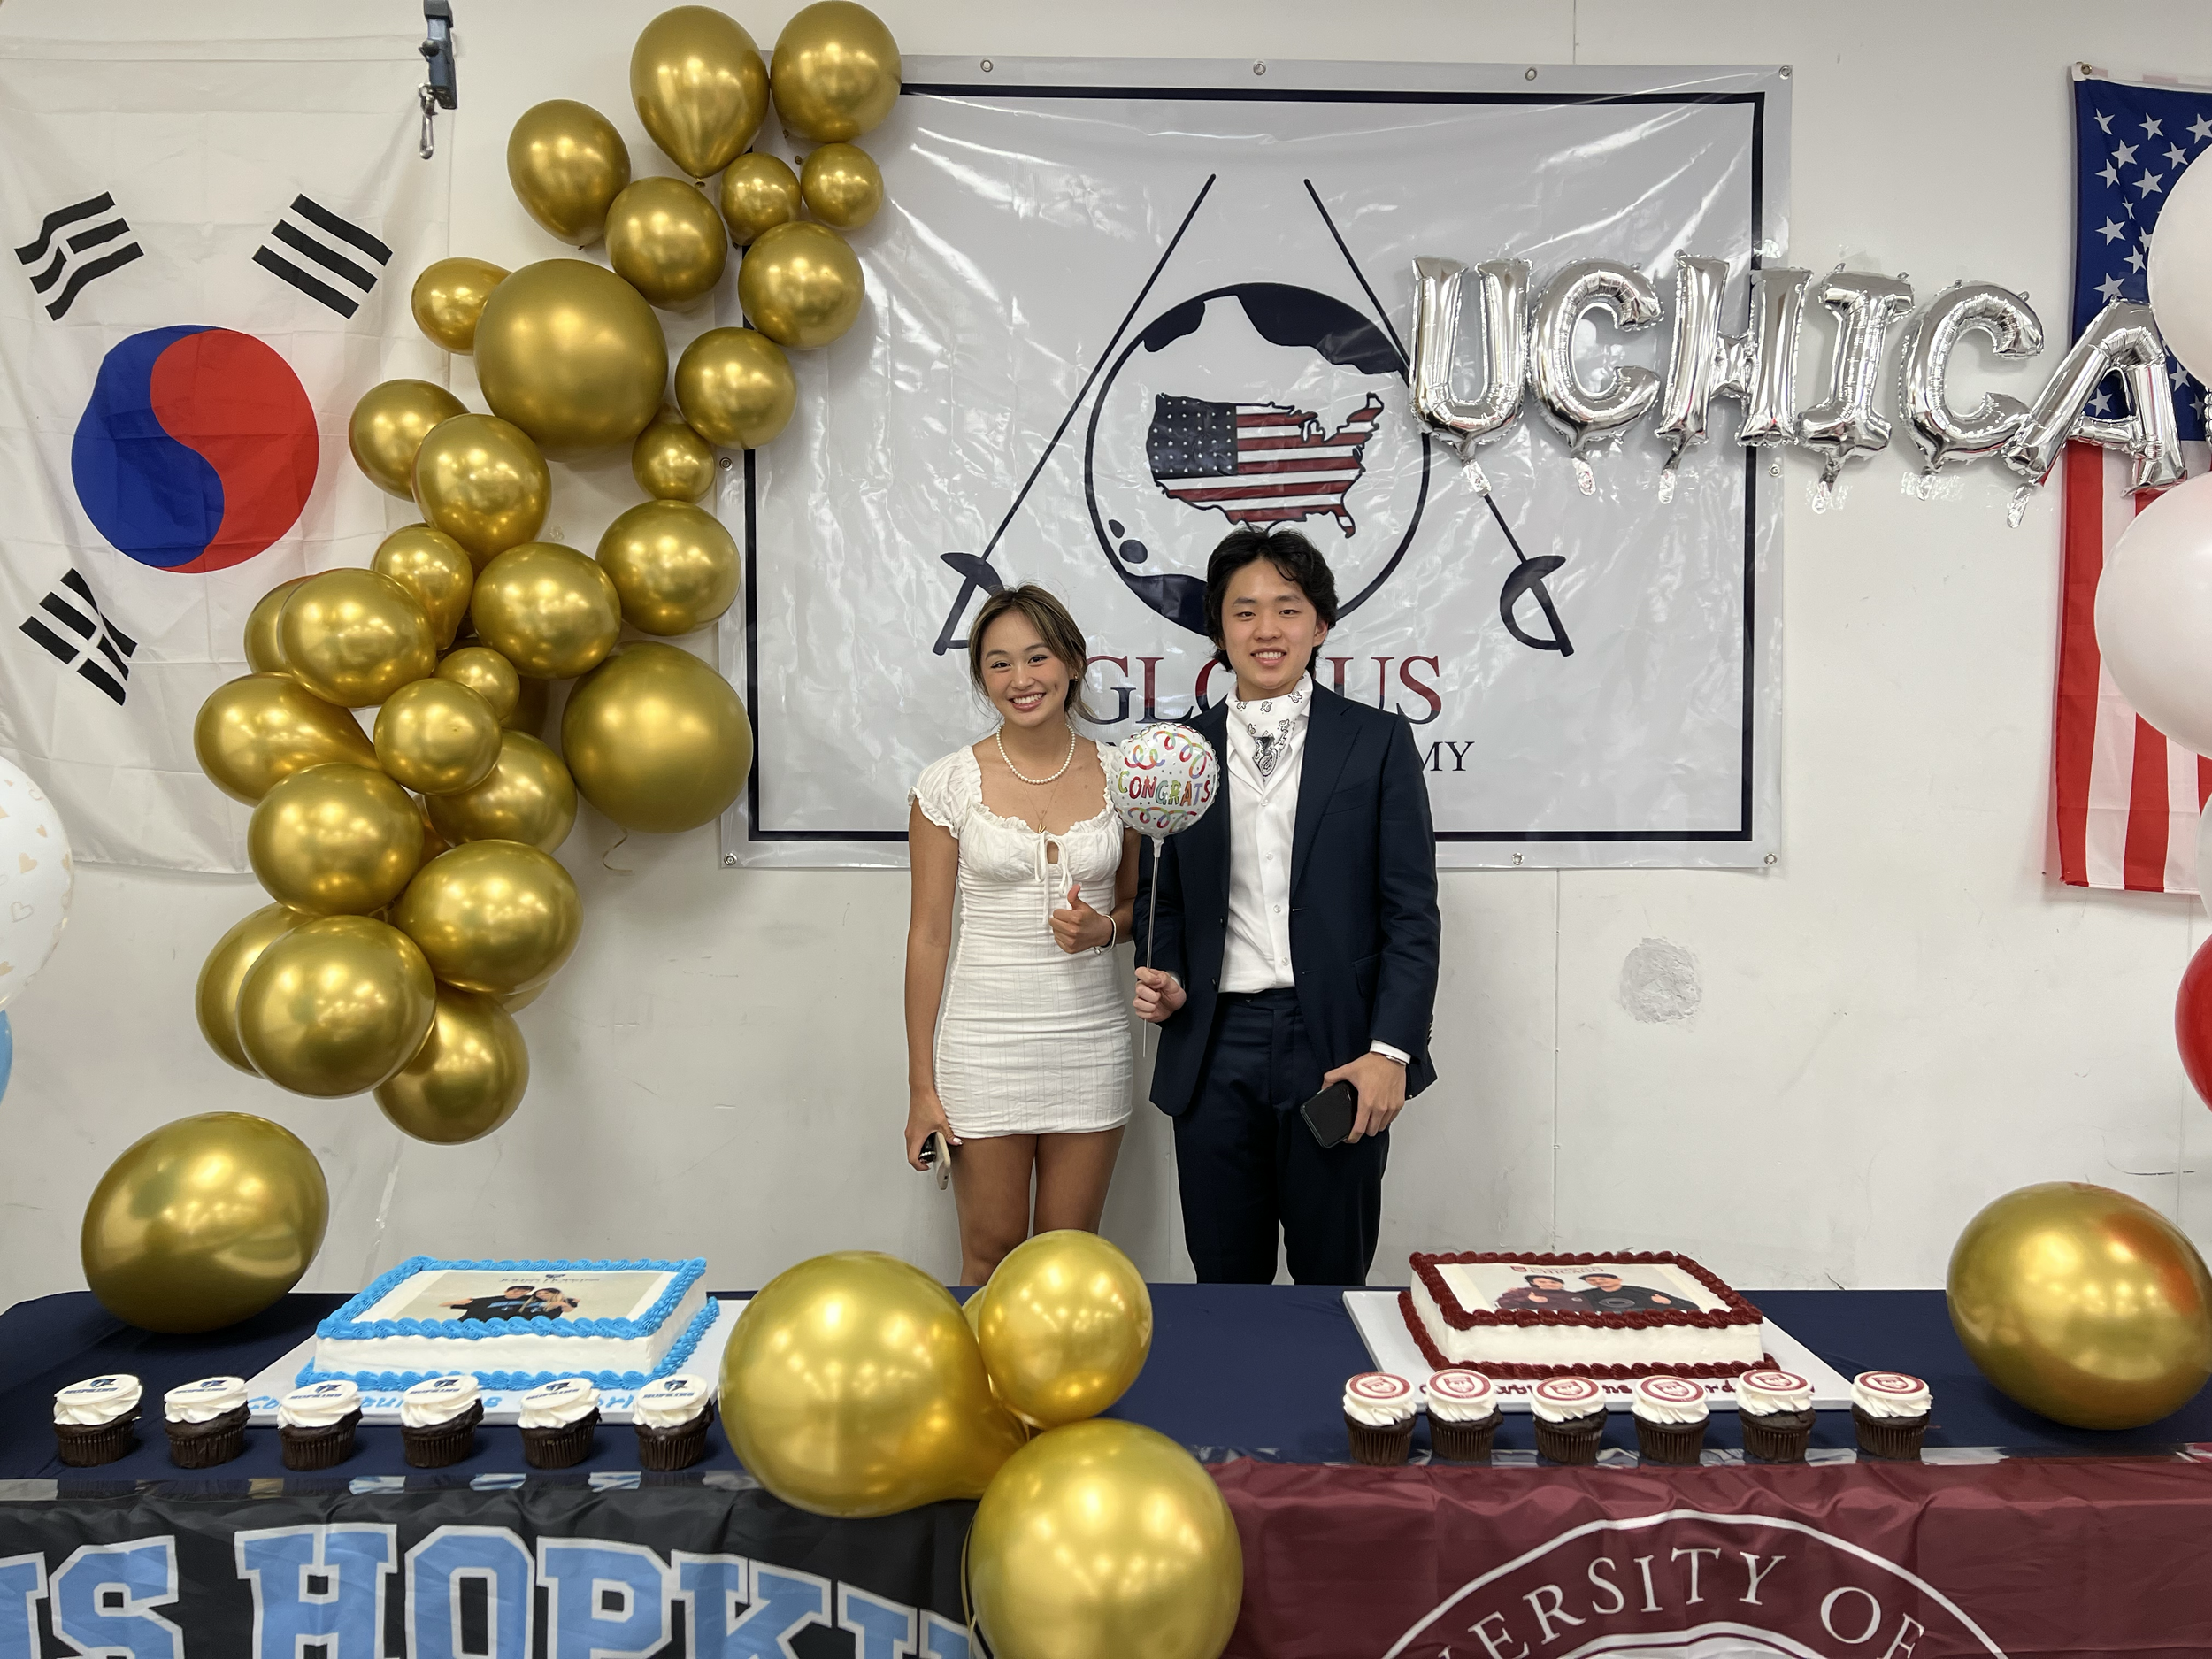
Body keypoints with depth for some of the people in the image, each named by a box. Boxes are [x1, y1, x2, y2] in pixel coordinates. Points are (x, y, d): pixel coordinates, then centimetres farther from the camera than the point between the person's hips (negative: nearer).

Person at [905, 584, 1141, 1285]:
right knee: (991, 1254, 9)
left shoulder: (1119, 775, 1)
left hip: (1091, 1042, 2)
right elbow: (928, 935, -3)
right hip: (984, 1043, -2)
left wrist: (1105, 928, -11)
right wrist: (921, 1087, -3)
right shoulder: (949, 782, -5)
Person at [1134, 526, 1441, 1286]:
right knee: (1225, 1287, 11)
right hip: (1215, 1052, 2)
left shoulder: (1378, 741, 3)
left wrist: (1390, 1050, -10)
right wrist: (1164, 981, -3)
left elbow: (1411, 911, -1)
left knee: (1334, 1282, 8)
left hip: (1337, 1049, -2)